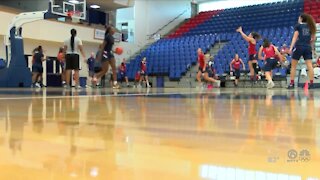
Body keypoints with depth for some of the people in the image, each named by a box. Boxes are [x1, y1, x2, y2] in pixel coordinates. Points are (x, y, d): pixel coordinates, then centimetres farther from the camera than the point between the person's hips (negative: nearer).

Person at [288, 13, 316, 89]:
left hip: (299, 47, -4)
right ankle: (311, 83, -8)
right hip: (308, 47, 4)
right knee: (309, 66, -2)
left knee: (293, 66, 4)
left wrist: (291, 47, -11)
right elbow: (313, 38, 17)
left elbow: (295, 37, -6)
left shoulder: (298, 26, 4)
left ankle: (292, 83, 3)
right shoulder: (310, 26, 17)